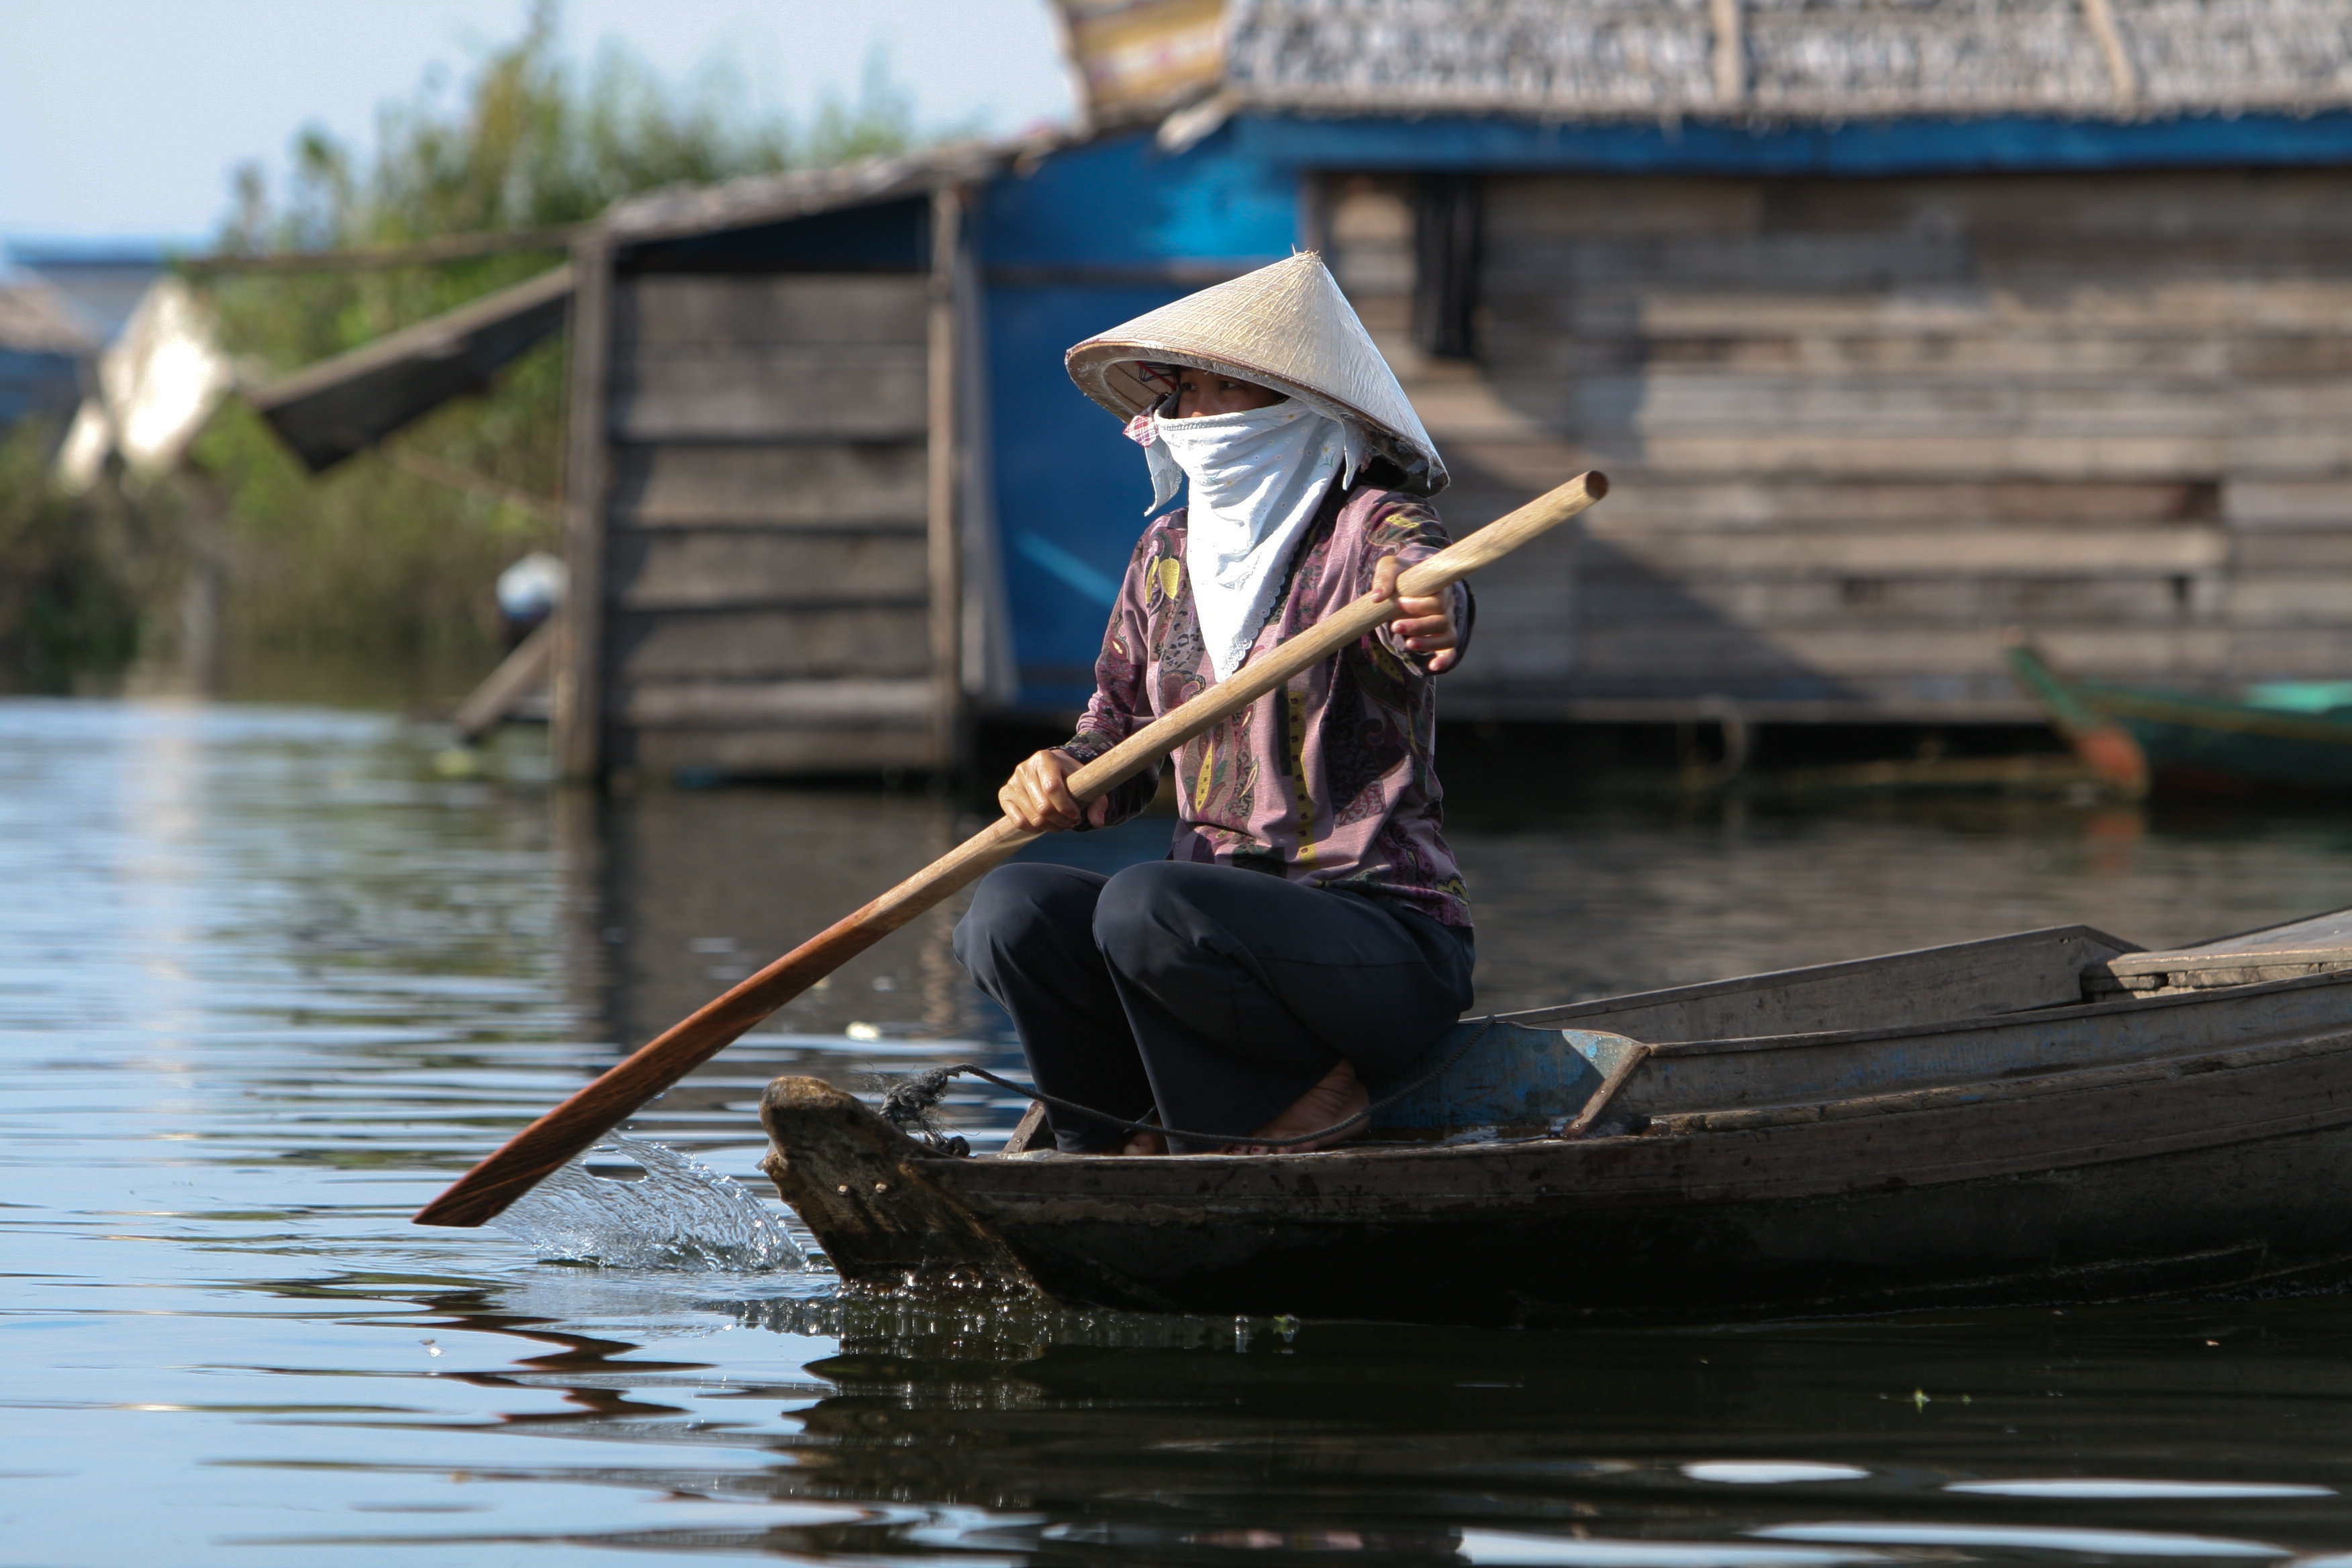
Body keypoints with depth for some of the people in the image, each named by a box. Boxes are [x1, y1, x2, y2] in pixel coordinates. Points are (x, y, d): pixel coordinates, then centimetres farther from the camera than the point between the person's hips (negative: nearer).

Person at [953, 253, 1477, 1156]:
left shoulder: (1369, 524, -6)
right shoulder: (1168, 549, 13)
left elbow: (1426, 588, -30)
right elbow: (1121, 728, 18)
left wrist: (1430, 617, -56)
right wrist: (1063, 776, -7)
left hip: (1389, 937, -6)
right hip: (1228, 915, 6)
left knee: (1144, 906, -33)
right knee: (1010, 908, -20)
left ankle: (1309, 1103, -13)